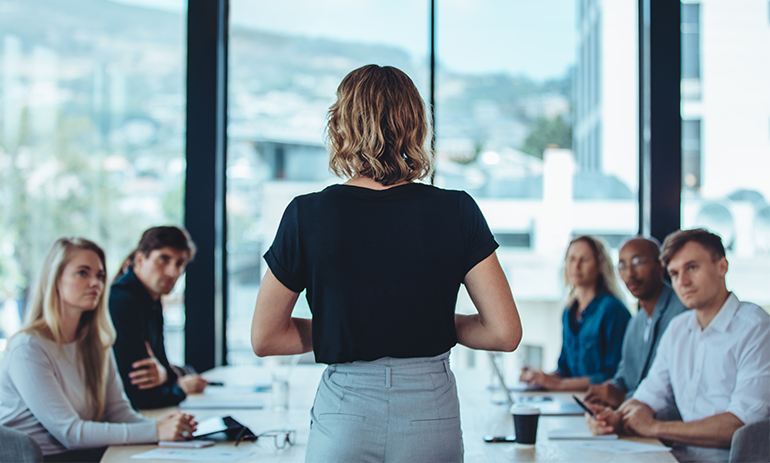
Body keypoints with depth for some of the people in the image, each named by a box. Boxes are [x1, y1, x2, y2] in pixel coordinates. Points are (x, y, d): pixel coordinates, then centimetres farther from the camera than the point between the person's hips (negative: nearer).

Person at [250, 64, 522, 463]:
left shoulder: (307, 216, -7)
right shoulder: (456, 212, -6)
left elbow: (264, 338, 0)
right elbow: (506, 333, -7)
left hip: (343, 420, -1)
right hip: (431, 416, 1)